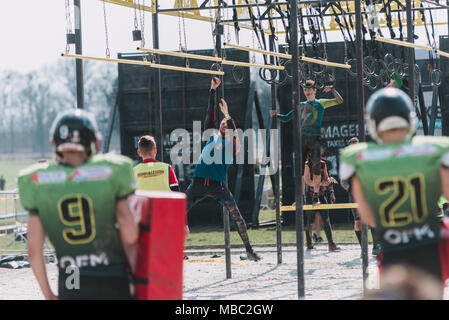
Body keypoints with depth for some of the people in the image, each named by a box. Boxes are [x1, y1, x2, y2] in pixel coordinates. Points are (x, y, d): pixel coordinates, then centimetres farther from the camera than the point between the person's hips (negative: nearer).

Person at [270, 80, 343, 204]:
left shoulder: (321, 103, 9)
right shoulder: (301, 105, 19)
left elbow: (339, 101, 3)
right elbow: (286, 118, 20)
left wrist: (332, 89, -11)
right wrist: (276, 115, 2)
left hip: (315, 138, -3)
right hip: (302, 138, 3)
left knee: (316, 167, -7)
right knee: (300, 168, -2)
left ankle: (316, 196, -4)